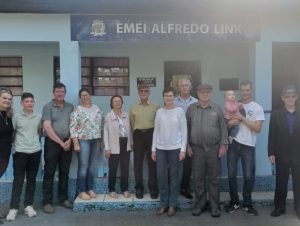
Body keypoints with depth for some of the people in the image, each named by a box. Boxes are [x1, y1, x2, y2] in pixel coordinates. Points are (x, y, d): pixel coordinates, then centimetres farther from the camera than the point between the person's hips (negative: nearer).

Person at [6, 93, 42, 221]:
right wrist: (14, 145, 4)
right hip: (20, 152, -3)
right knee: (18, 180, 0)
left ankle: (28, 205, 18)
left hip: (35, 151, 3)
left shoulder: (39, 117, 5)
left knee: (31, 179, 9)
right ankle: (13, 208, 6)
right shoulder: (16, 117, -2)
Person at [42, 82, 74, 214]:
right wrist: (61, 142, -11)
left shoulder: (70, 107, 8)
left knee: (64, 172, 10)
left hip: (67, 143, 4)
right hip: (52, 143, -3)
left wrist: (69, 141, -7)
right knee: (49, 173, 1)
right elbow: (47, 128, -11)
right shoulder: (48, 107, -3)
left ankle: (63, 198, 21)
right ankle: (47, 202, 8)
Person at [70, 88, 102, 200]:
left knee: (92, 166, 9)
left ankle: (90, 188, 21)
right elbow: (73, 128, -10)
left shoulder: (97, 109, 11)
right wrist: (75, 143, -16)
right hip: (83, 140, -5)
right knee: (83, 166, -3)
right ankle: (81, 191, 7)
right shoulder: (77, 110, -5)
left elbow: (100, 125, 15)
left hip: (96, 140, 5)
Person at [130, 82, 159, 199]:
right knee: (138, 162, 5)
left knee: (152, 162, 3)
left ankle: (153, 188, 14)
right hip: (138, 135, 2)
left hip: (151, 134, -2)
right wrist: (137, 133, 14)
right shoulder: (134, 108, 8)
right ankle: (139, 188, 16)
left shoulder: (155, 106, 2)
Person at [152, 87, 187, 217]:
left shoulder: (180, 111, -1)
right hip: (161, 148, 3)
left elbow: (184, 131, -2)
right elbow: (156, 131, 9)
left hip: (175, 148, -2)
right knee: (161, 175, 3)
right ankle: (164, 204, 16)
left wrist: (183, 149, -7)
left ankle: (172, 205, 14)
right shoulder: (159, 112, 6)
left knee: (174, 176, 4)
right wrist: (153, 149, 6)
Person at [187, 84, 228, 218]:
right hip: (197, 148, 1)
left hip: (214, 148, 0)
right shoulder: (191, 109, 4)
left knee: (214, 178, 7)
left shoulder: (217, 109, 2)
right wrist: (188, 145, 2)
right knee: (198, 178, 8)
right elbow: (187, 128, 6)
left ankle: (214, 206, 18)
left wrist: (223, 145, -4)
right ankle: (199, 204, 21)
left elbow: (223, 128, 2)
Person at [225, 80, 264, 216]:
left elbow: (258, 128, -10)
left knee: (249, 176, 3)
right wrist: (231, 122, -12)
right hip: (233, 143, 2)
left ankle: (247, 203, 20)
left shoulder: (257, 108, 0)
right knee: (231, 174, 7)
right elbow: (226, 123, 10)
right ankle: (234, 202, 22)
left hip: (248, 145, -2)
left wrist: (242, 118, -13)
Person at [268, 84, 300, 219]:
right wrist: (271, 153, -6)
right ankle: (279, 207, 23)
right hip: (281, 155, 0)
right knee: (281, 183, 10)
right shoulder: (276, 114, 1)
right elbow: (272, 135, -1)